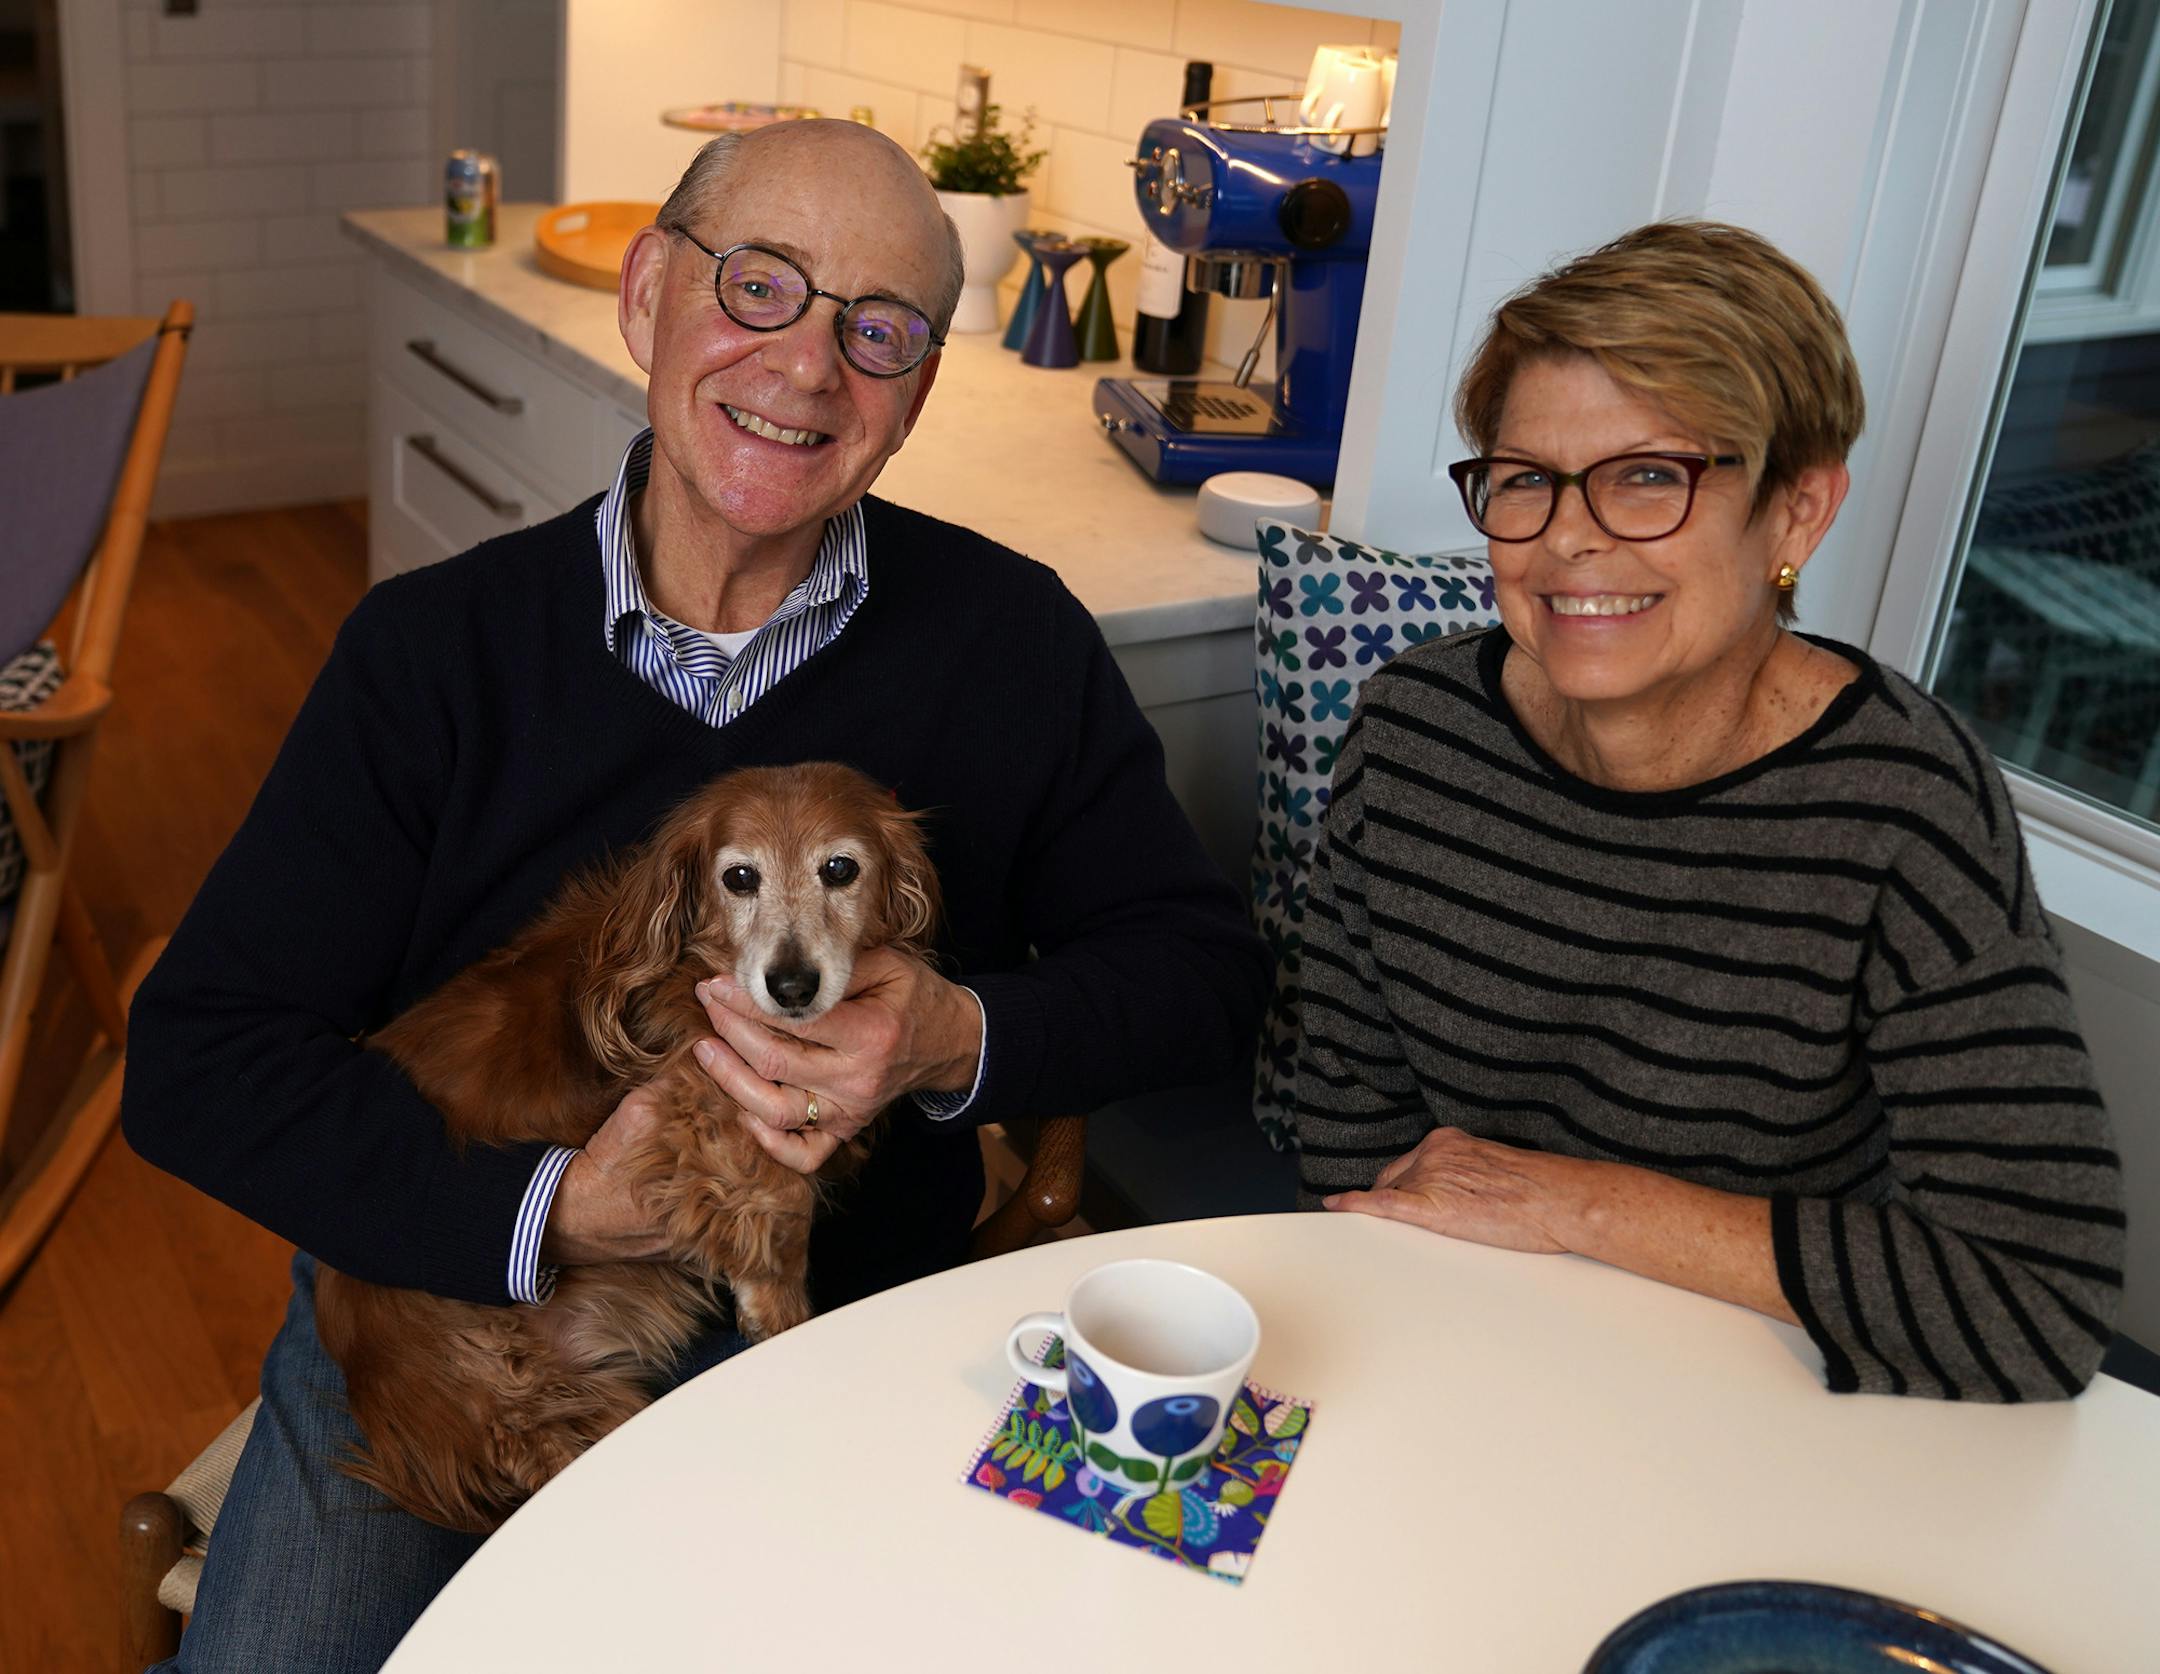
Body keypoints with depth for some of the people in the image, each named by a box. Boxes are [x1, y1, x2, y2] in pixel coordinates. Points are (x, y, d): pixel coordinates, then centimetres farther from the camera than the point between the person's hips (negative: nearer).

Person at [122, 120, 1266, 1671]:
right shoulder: (431, 645, -7)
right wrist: (538, 1212, -21)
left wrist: (964, 1039, -20)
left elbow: (1203, 963, 0)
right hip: (444, 1296, 0)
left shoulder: (1015, 639, -6)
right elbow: (201, 1053, -7)